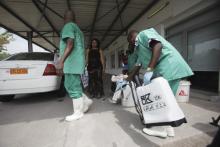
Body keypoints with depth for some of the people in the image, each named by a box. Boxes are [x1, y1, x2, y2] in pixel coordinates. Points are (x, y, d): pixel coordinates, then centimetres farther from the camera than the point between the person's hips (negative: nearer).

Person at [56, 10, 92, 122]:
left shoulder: (68, 26, -3)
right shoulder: (77, 29, 26)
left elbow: (70, 44, -18)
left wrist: (61, 61, -22)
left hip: (71, 61, -10)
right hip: (76, 61, 10)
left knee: (73, 87, -4)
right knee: (70, 85, 16)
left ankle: (78, 112, 8)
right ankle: (86, 101, 21)